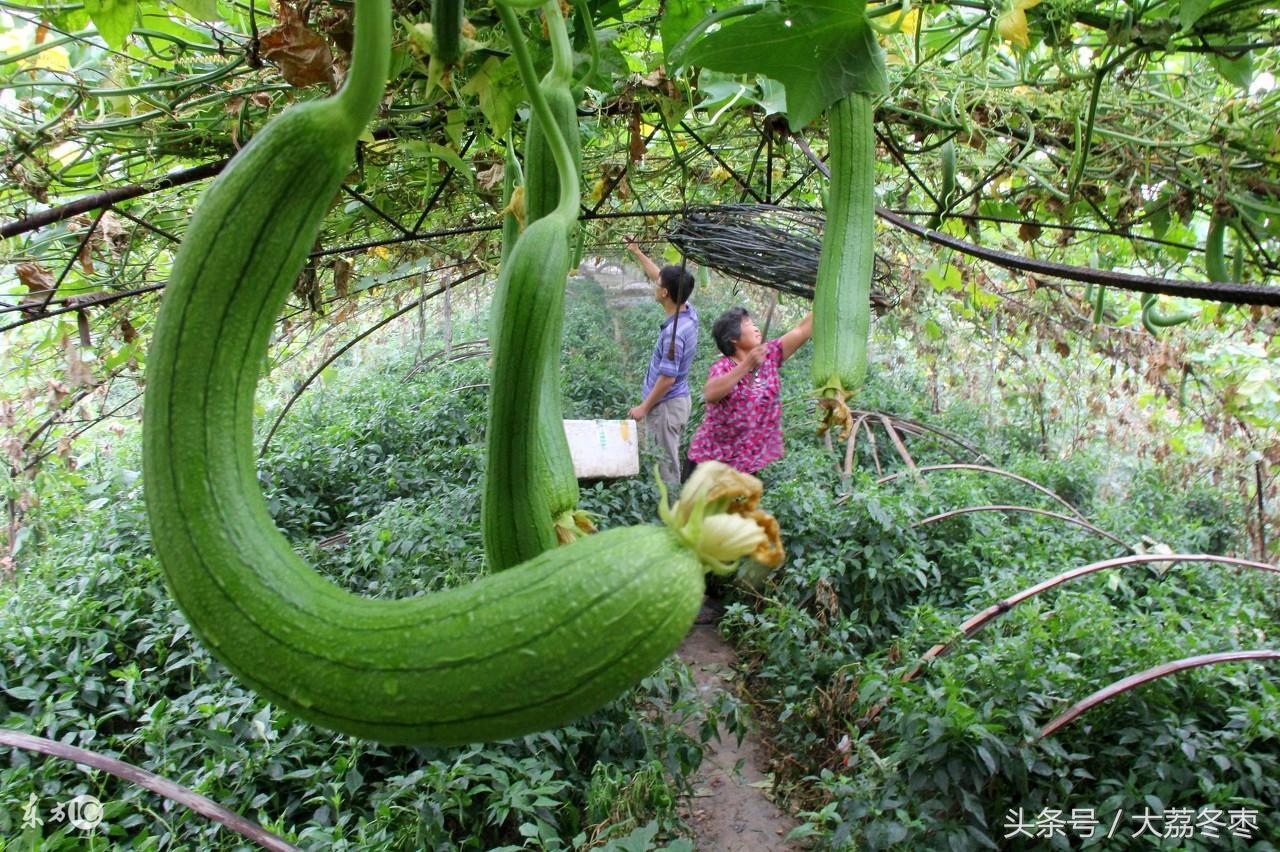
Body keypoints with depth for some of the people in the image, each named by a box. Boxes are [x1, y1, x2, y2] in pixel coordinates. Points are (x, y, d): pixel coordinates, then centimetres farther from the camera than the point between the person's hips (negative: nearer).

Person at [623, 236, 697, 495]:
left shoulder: (674, 332, -28)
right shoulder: (688, 311, 0)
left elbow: (668, 378, -24)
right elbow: (660, 276, 15)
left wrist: (644, 408, -13)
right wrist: (637, 252, 20)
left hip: (665, 405, -10)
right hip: (677, 400, 10)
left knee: (664, 464, 0)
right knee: (667, 462, 19)